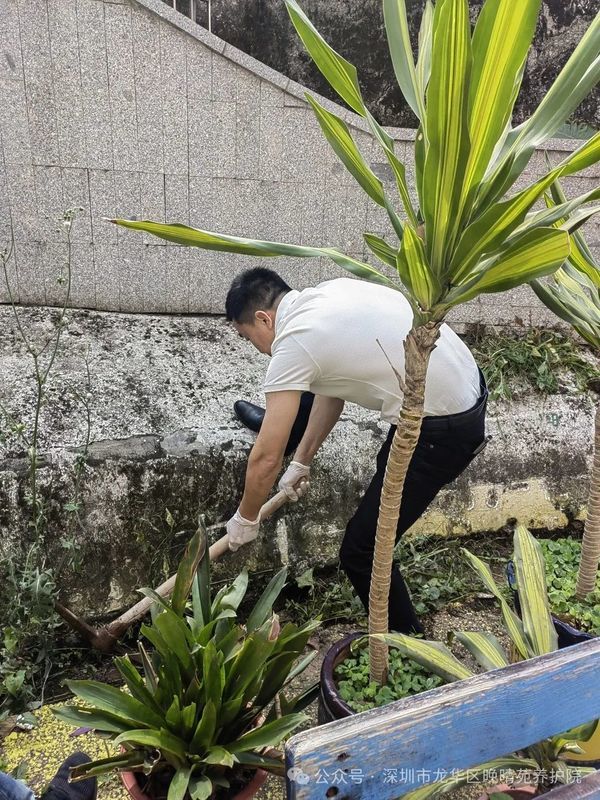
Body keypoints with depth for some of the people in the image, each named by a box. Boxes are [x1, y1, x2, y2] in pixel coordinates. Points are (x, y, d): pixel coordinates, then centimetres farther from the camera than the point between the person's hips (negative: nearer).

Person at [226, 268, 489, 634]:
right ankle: (281, 422, 54)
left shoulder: (293, 344, -19)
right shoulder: (329, 292, 7)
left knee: (361, 551, 2)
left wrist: (246, 519, 6)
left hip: (441, 433, -9)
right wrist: (302, 460, 24)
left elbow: (266, 459, -13)